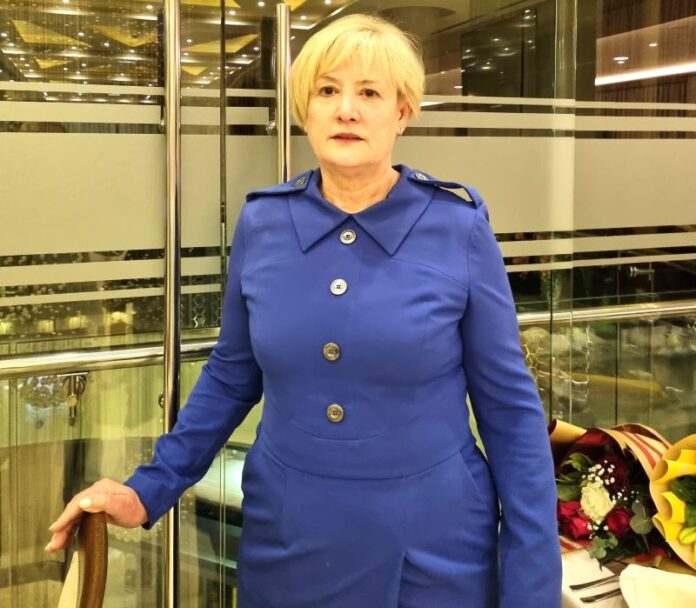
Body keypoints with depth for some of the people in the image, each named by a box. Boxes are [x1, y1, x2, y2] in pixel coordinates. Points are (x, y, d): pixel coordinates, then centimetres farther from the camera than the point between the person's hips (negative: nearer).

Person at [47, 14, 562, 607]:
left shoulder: (458, 228, -11)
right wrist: (150, 489, 3)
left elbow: (510, 406, -6)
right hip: (286, 543, 3)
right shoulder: (261, 224, -4)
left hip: (431, 548, -2)